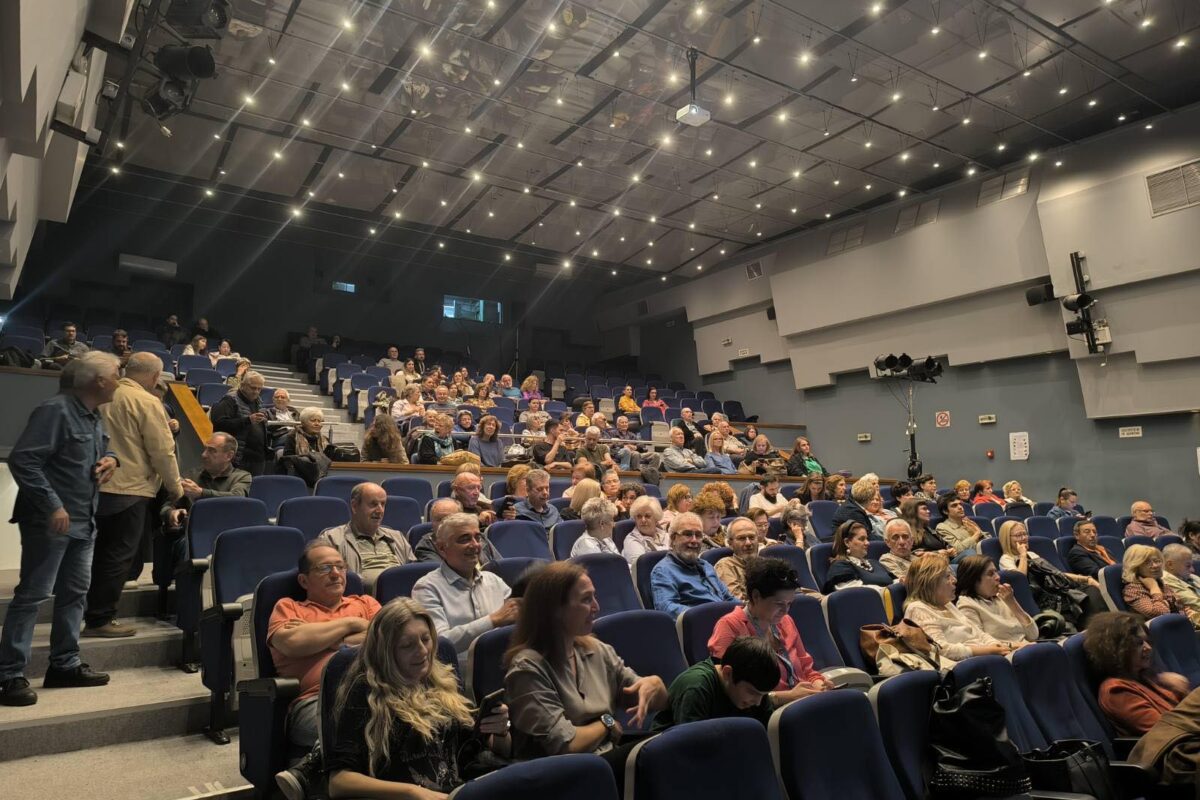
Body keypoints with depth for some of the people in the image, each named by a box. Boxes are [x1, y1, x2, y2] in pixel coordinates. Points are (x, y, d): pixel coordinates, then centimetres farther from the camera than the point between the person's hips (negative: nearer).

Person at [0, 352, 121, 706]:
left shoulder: (94, 417, 12)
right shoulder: (55, 410, -17)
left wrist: (110, 459, 1)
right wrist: (52, 506, -25)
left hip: (84, 521, 10)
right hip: (50, 520, -9)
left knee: (75, 592, 14)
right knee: (32, 594, -4)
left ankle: (65, 664, 24)